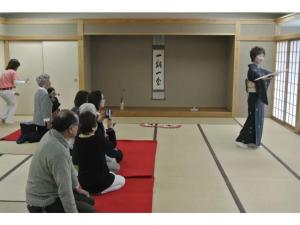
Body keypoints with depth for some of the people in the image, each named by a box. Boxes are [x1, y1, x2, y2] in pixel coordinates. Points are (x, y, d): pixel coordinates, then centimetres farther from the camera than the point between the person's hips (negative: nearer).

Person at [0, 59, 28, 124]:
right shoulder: (13, 72, -5)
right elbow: (15, 82, -16)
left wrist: (13, 92, 19)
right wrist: (24, 81, -1)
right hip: (8, 91, -7)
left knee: (9, 104, 30)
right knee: (14, 105, 13)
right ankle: (9, 120, 9)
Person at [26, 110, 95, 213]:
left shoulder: (52, 134, -3)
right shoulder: (58, 152, -33)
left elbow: (68, 165, 10)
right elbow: (65, 190, -29)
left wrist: (76, 187, 19)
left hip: (46, 193, 9)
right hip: (43, 202, -9)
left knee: (89, 201, 14)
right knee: (89, 211, -5)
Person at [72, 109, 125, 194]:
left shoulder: (77, 140, -10)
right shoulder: (100, 140, -25)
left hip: (82, 181, 6)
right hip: (98, 180, -6)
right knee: (122, 180, 23)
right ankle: (100, 190, 1)